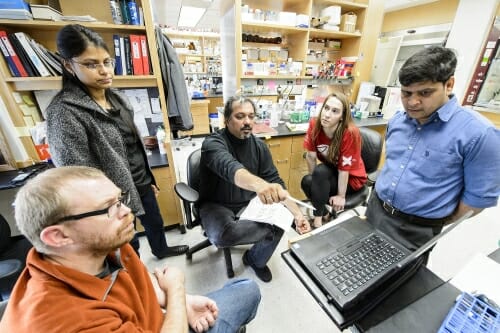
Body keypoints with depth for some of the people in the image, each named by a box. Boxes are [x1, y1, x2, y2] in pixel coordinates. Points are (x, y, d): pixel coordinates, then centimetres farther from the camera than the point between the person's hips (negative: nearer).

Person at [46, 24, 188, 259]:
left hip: (141, 182, 7)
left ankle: (161, 250, 59)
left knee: (155, 223, 29)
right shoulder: (65, 112, -20)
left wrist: (149, 179, 14)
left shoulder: (117, 98, 2)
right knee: (128, 247, 17)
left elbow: (135, 145, 9)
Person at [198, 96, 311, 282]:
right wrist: (259, 184, -64)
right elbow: (229, 168, -43)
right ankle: (273, 227, -8)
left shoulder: (259, 145, -4)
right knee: (222, 236, -34)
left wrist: (297, 214, -17)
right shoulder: (213, 143, -20)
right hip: (216, 205, -4)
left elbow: (275, 181, -5)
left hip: (249, 203, 5)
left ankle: (256, 259, 13)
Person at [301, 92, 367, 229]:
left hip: (351, 177, -4)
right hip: (330, 172, 4)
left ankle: (318, 218, -15)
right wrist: (315, 183, -9)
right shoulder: (314, 124, -20)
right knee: (306, 182, -23)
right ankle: (325, 214, 4)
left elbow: (344, 168, -26)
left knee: (320, 171, -31)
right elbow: (311, 156, -14)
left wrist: (341, 196, -18)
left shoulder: (350, 133, -31)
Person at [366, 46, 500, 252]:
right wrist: (381, 199, 12)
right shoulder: (397, 120, 1)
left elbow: (479, 196, -11)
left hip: (416, 231, -5)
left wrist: (433, 225, -4)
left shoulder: (478, 133, -16)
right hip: (375, 210, 6)